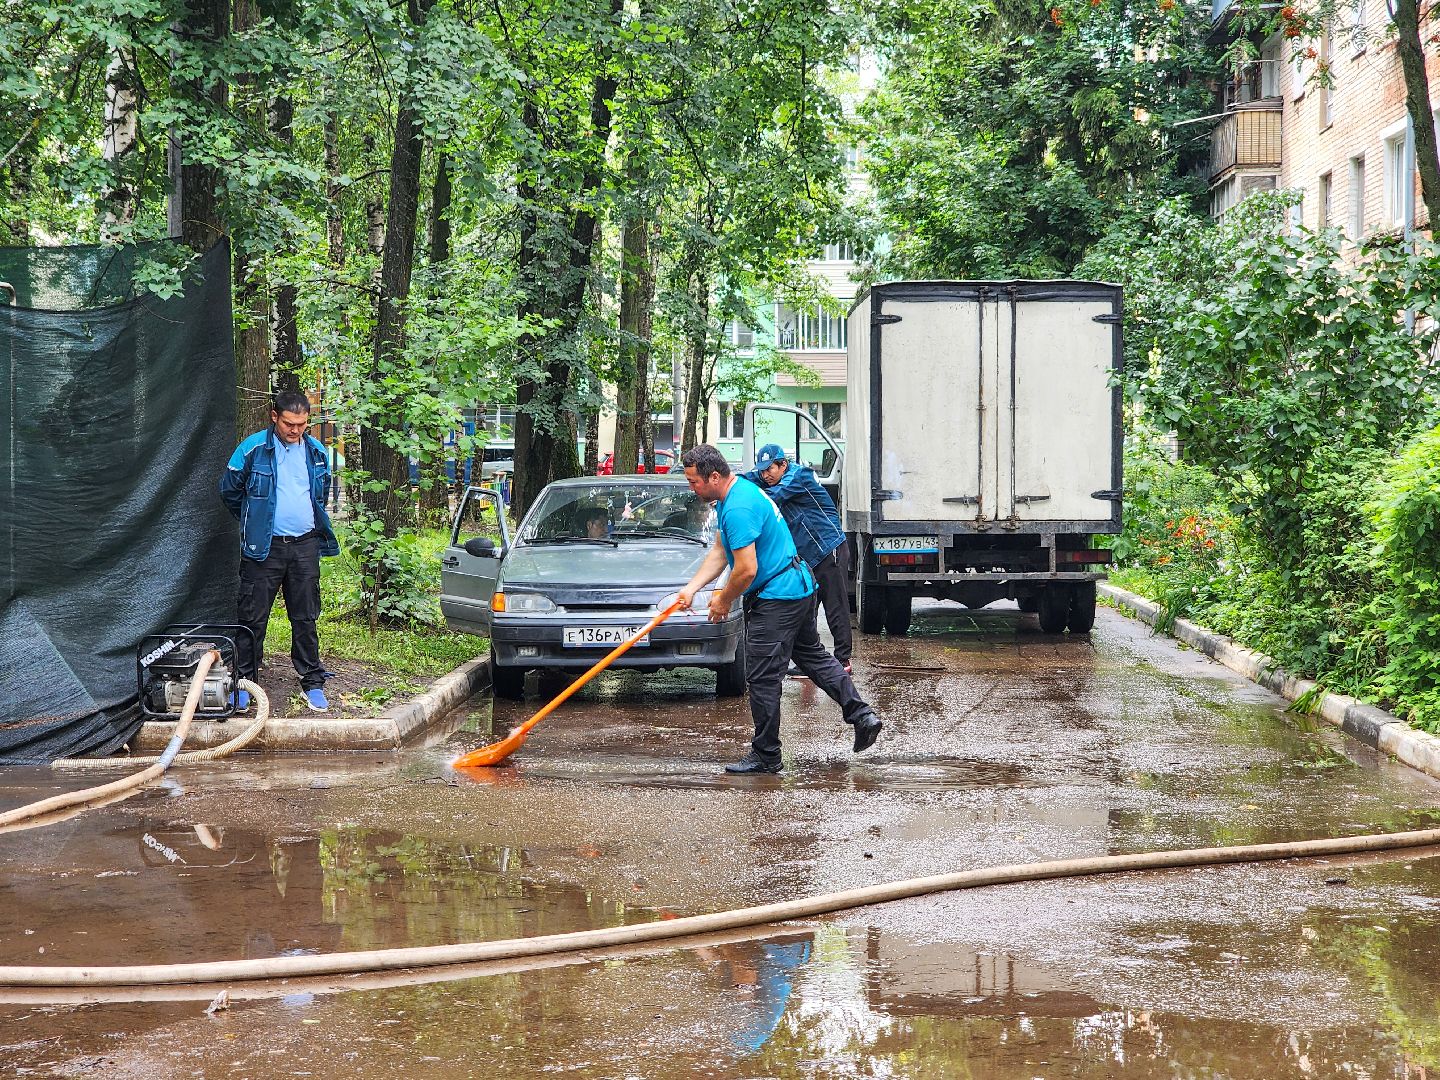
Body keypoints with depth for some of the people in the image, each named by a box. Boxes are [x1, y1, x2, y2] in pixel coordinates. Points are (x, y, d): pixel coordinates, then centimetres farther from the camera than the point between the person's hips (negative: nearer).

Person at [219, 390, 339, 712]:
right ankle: (244, 681, 10)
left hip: (305, 545, 3)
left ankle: (313, 682, 16)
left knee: (305, 618, 8)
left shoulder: (316, 452, 6)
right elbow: (229, 490, 6)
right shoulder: (253, 448, -7)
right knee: (252, 617, 1)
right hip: (264, 548, -3)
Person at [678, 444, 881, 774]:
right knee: (813, 656, 21)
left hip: (775, 600, -11)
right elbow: (719, 552, 15)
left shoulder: (738, 508, -24)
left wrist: (723, 601, -10)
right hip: (799, 588, 11)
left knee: (762, 678, -3)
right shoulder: (740, 490, 10)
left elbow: (746, 570, -27)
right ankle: (862, 715, 21)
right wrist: (692, 588, 6)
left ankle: (765, 756, 5)